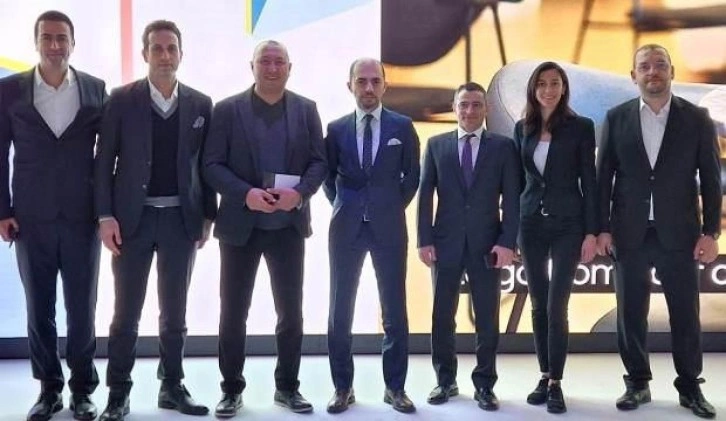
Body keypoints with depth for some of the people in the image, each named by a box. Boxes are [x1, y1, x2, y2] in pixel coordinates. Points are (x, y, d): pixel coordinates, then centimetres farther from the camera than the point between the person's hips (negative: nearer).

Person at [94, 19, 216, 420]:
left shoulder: (201, 104, 5)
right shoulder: (121, 99, -1)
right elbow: (104, 160, -2)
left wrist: (208, 216, 4)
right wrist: (105, 216, -8)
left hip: (181, 218, 2)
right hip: (133, 217, -2)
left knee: (175, 311, 10)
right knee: (126, 312, 4)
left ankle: (172, 387, 22)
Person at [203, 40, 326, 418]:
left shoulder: (306, 109, 6)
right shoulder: (228, 109, -1)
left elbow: (319, 161, 2)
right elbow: (212, 165, -5)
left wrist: (300, 192, -17)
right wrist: (246, 194, -21)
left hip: (289, 225, 2)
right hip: (240, 224, -2)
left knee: (291, 311, 8)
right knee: (233, 312, 5)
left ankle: (287, 386, 22)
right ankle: (231, 389, 19)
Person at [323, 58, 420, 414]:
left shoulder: (402, 126, 2)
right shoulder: (336, 128, 4)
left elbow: (412, 176, 9)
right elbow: (327, 176, 13)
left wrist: (393, 208, 5)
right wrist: (344, 207, 6)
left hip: (389, 227, -1)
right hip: (346, 227, 1)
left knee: (394, 310, 3)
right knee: (340, 310, 4)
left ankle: (395, 387, 15)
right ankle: (342, 387, 16)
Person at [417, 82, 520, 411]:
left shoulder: (503, 146, 4)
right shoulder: (436, 145, 8)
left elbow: (511, 198, 0)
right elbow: (425, 195, 4)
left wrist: (507, 242, -10)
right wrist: (424, 240, -4)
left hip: (486, 244, -1)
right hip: (446, 242, 1)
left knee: (487, 319, 5)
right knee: (442, 316, 7)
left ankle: (484, 385, 16)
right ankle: (445, 380, 21)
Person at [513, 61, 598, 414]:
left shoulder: (581, 127, -2)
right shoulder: (523, 128, 7)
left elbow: (589, 181, -4)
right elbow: (517, 178, 11)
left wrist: (592, 231, -8)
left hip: (568, 224, -3)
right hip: (531, 223, 4)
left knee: (556, 306, -6)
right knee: (538, 305, 8)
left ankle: (556, 383, 4)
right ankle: (545, 376, 19)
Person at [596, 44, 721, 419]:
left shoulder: (696, 118, 2)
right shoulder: (617, 118, 3)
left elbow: (711, 178, 1)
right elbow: (604, 177, 3)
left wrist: (710, 231, -5)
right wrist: (603, 228, -2)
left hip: (679, 233, -1)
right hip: (629, 233, 1)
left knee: (685, 314, 6)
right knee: (630, 313, 7)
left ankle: (689, 387, 19)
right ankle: (637, 383, 20)